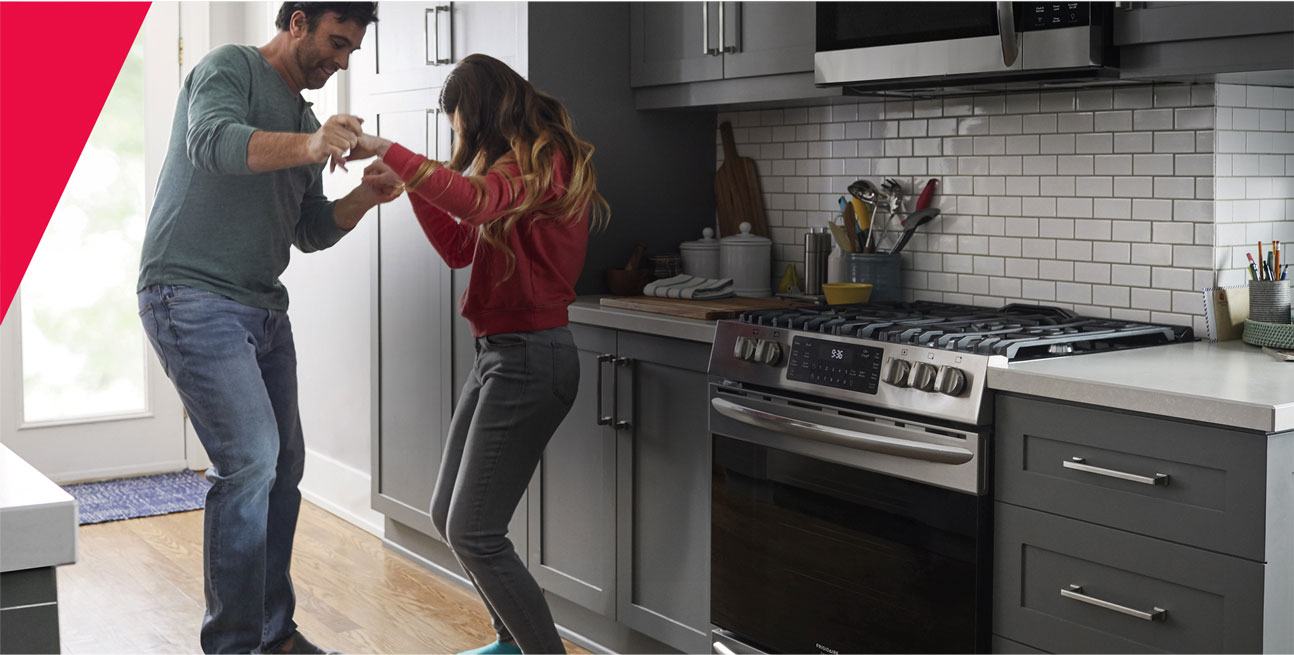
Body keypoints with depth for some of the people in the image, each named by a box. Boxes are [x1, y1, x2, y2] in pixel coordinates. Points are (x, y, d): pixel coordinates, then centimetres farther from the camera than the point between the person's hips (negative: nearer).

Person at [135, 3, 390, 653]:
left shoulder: (306, 122, 20)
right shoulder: (229, 69, -4)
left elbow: (309, 231, 19)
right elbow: (214, 143, -26)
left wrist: (364, 196, 0)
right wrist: (308, 146, -43)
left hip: (262, 307, 9)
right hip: (193, 298, -9)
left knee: (283, 466, 8)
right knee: (249, 459, -16)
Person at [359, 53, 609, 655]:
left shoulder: (544, 159, -13)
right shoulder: (515, 166, 17)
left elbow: (476, 198, -33)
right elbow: (460, 249, 21)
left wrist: (389, 150, -25)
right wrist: (408, 185, 13)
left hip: (528, 357, -10)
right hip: (497, 353, 10)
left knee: (473, 533, -9)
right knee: (447, 515, 15)